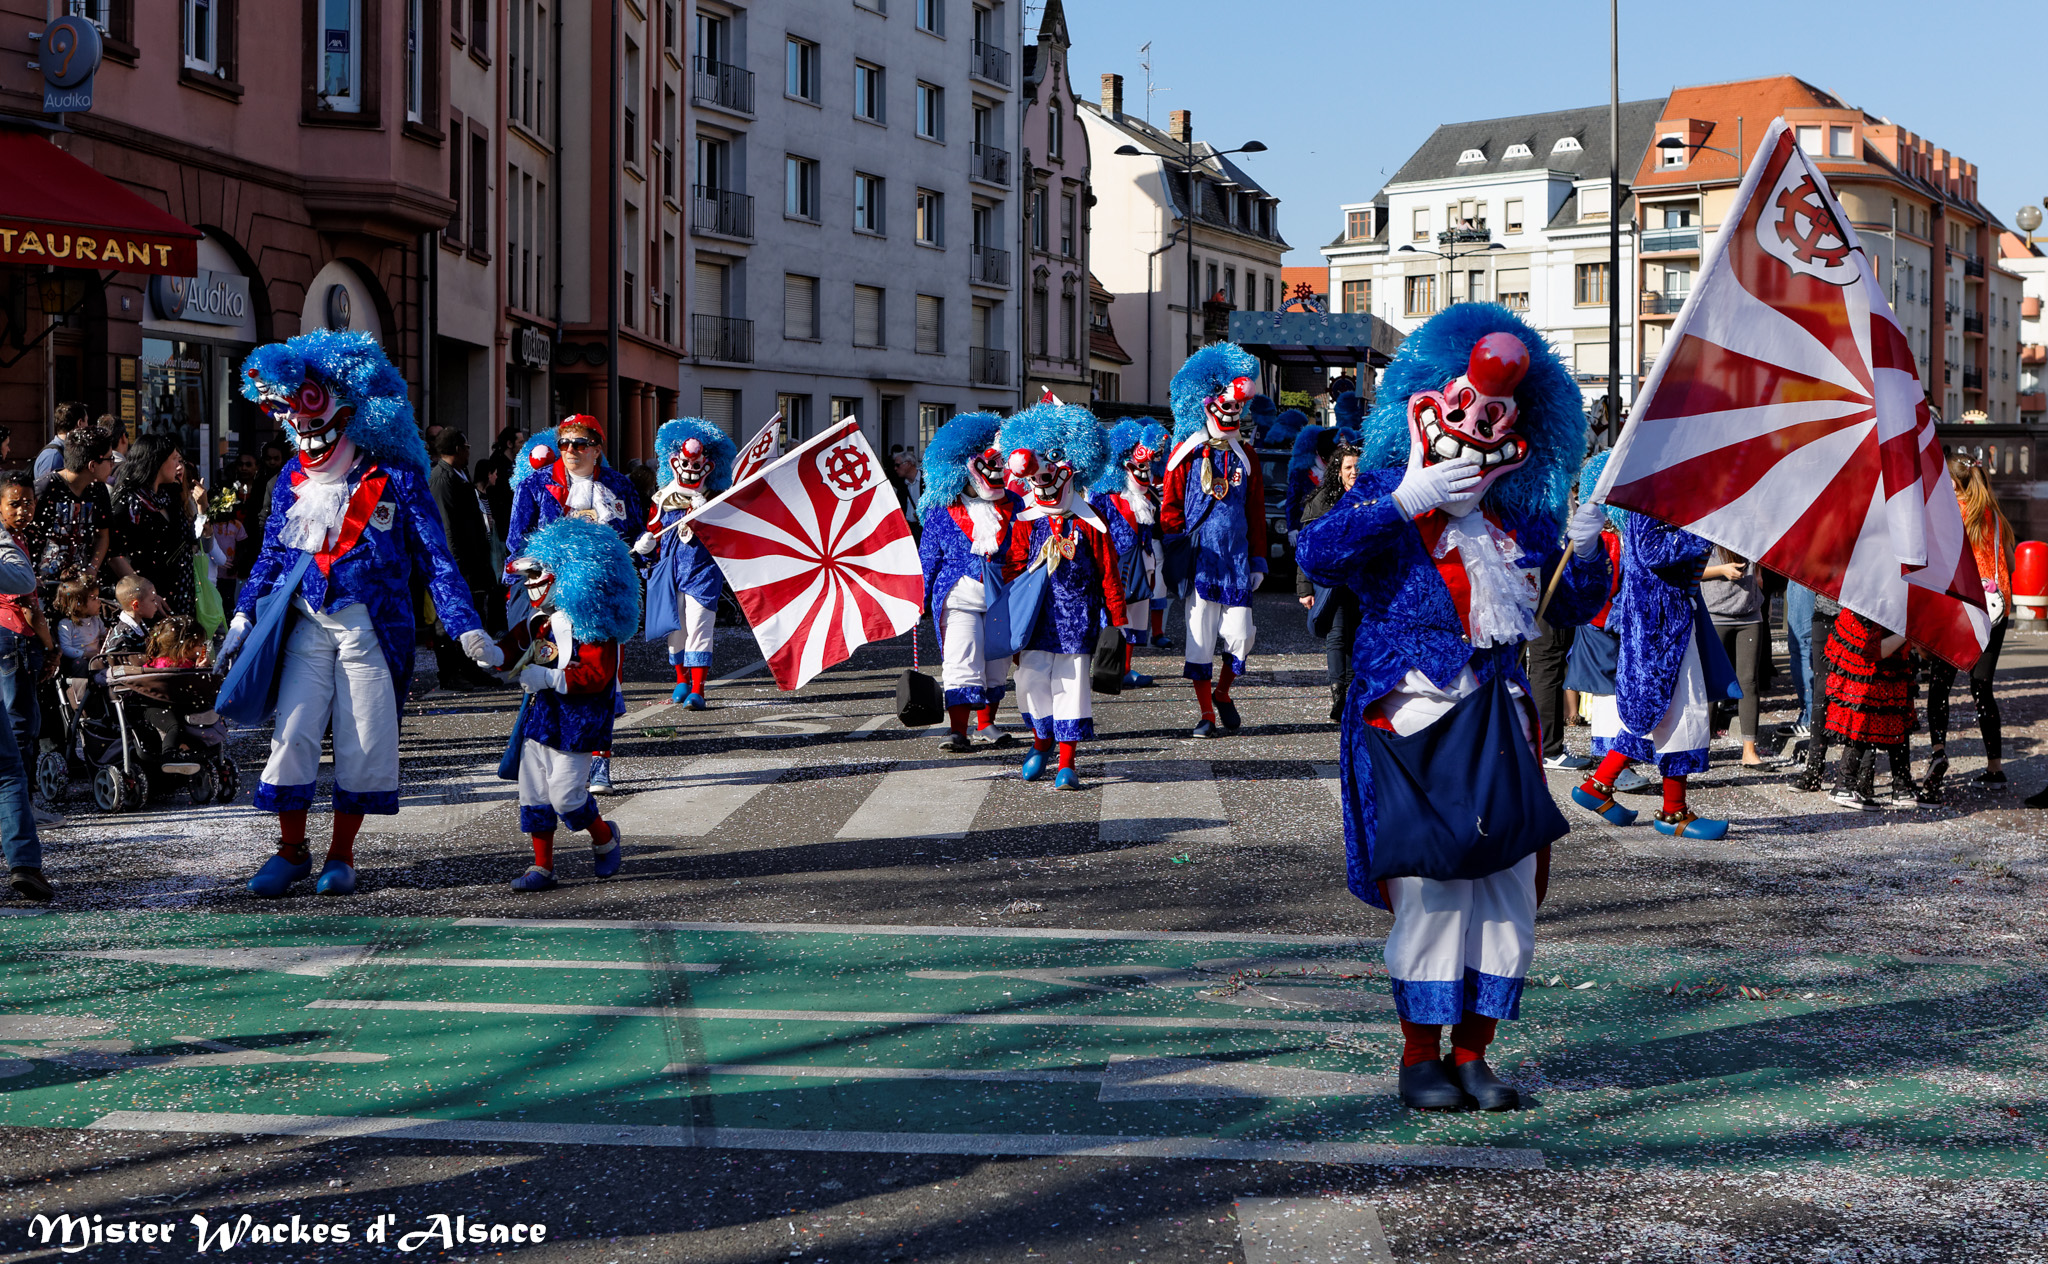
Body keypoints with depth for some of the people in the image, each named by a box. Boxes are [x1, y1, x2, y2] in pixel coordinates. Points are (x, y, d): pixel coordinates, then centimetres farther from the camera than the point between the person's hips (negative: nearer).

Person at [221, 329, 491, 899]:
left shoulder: (395, 478, -4)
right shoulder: (294, 479, 7)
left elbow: (435, 558, -4)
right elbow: (272, 553, 17)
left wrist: (466, 627, -12)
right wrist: (243, 614, 6)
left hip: (370, 627, -2)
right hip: (307, 625, 3)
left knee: (363, 742, 1)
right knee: (292, 733, -3)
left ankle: (341, 854, 16)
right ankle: (292, 850, 12)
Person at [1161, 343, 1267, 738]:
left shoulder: (1245, 457, 12)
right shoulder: (1186, 453, 1)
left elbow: (1256, 513, 14)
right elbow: (1170, 507, 3)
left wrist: (1258, 560, 10)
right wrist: (1180, 548, -3)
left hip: (1237, 560, 3)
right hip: (1200, 560, -3)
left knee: (1242, 636, -3)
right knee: (1200, 637, 0)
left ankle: (1222, 691, 25)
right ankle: (1206, 713, 11)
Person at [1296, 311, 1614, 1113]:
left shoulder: (1520, 520, 12)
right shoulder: (1386, 500, -1)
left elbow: (1574, 608, 18)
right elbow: (1316, 556, -18)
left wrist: (1583, 551, -2)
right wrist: (1404, 502, -23)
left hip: (1496, 721, 5)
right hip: (1411, 724, -5)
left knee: (1510, 884, 4)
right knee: (1429, 885, -5)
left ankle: (1473, 1053, 16)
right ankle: (1420, 1057, 9)